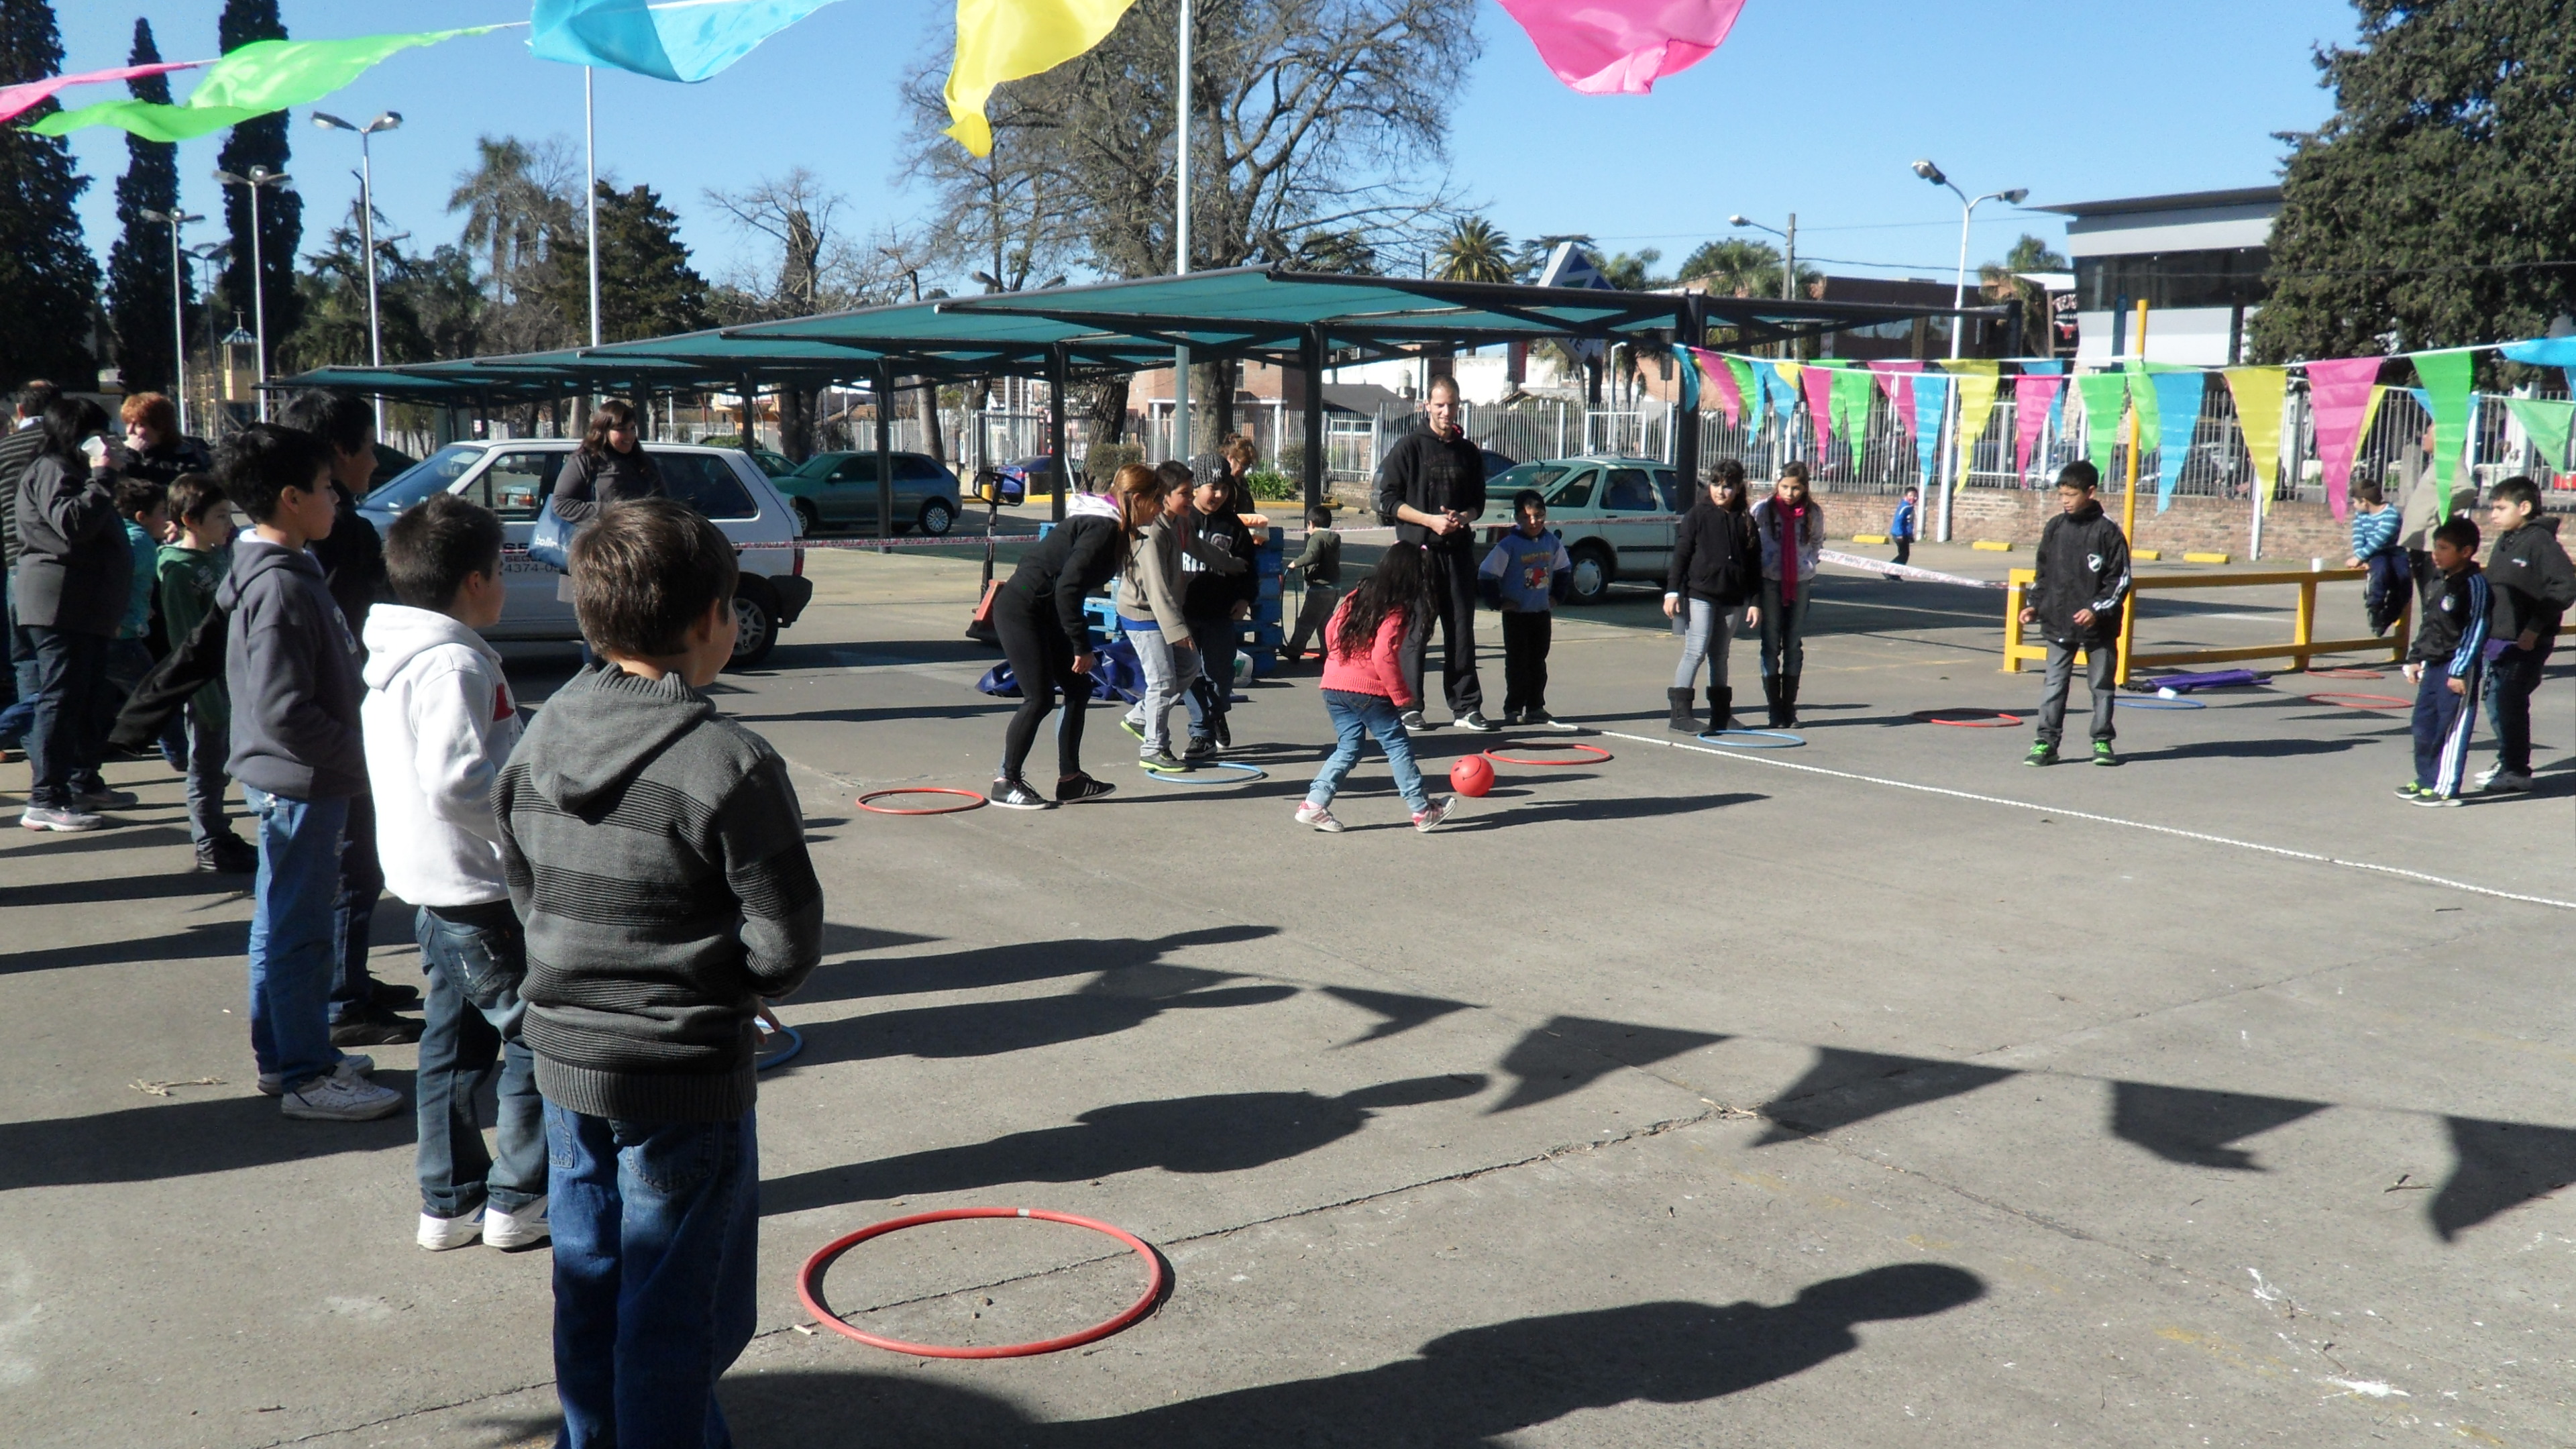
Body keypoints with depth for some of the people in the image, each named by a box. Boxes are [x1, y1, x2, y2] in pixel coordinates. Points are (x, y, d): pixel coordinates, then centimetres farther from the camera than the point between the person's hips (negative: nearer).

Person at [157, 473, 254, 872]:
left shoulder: (221, 554, 6)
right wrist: (208, 698, -20)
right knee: (206, 765, 3)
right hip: (203, 685, -7)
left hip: (230, 678, 7)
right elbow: (187, 641, -18)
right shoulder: (179, 569, -15)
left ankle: (218, 835, 28)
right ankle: (209, 846, 13)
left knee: (219, 763, 17)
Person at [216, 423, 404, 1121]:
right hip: (298, 782, -10)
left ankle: (285, 1054, 30)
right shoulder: (279, 587, -21)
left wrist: (348, 754, 14)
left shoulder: (289, 572, 11)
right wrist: (355, 757, -17)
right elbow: (285, 710, -26)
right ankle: (306, 1076, 7)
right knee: (298, 930, -2)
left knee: (283, 923, 18)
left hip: (297, 780, 10)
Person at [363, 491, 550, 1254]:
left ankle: (449, 1202, 23)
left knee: (454, 1040, 16)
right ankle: (517, 1199, 10)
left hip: (431, 883, 10)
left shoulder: (393, 662, 13)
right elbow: (455, 784, -27)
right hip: (482, 889, -10)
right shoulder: (456, 664, -19)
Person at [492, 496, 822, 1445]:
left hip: (564, 1053, 7)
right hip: (685, 1080, -7)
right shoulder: (730, 765, -20)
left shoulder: (538, 741, 1)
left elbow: (527, 899, 8)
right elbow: (787, 947, -16)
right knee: (678, 1313, 7)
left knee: (587, 1289, 21)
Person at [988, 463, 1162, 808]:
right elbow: (1067, 588, -25)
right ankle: (1006, 783, 4)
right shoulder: (1102, 530, -21)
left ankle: (1070, 780, 16)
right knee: (1040, 698, -8)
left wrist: (1080, 644, 12)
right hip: (1020, 610, -10)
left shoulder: (1114, 530, 9)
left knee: (1079, 687, 10)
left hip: (1044, 612, 10)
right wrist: (1082, 646, -20)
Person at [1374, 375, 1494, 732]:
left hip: (1459, 550, 4)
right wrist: (1430, 520, -13)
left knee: (1462, 630, 4)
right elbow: (1388, 501, -3)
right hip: (1418, 550, -4)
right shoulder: (1409, 447, 1)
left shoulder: (1470, 453, 13)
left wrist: (1464, 517, -5)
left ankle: (1466, 707, 9)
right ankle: (1408, 706, 5)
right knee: (1415, 630, -2)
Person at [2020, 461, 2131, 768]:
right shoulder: (2055, 528, 5)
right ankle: (2047, 742, 4)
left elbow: (2121, 579, -7)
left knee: (2102, 684, 9)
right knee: (2054, 684, 2)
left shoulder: (2107, 531, -8)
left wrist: (2098, 609, -16)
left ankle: (2103, 741, 18)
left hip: (2098, 626, -3)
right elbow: (2042, 572, 14)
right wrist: (2034, 605, 5)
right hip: (2058, 623, 3)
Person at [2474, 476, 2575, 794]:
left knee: (2510, 702, -7)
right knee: (2496, 701, 13)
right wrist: (2485, 630, 15)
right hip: (2497, 639, 8)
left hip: (2526, 644, -8)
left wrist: (2534, 628, -20)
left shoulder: (2540, 541, -13)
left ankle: (2517, 771, 2)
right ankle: (2507, 761, 26)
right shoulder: (2502, 544, 14)